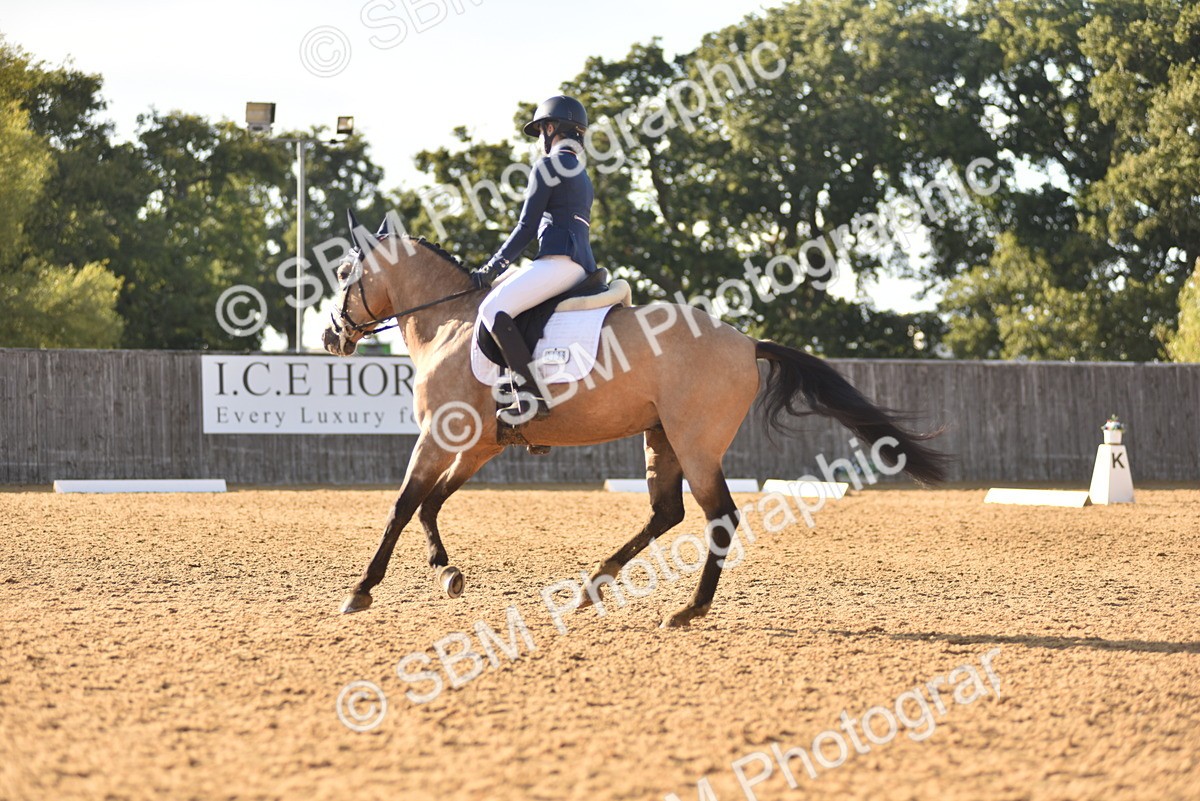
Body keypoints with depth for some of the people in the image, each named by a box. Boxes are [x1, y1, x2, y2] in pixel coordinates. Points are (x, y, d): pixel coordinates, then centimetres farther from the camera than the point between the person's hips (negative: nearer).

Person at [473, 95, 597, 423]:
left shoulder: (548, 165, -2)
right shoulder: (582, 176, 27)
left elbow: (527, 227, -6)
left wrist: (493, 268, -1)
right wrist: (504, 269, 29)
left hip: (560, 260, -10)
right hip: (583, 266, 10)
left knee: (493, 309, -22)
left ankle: (531, 396, -33)